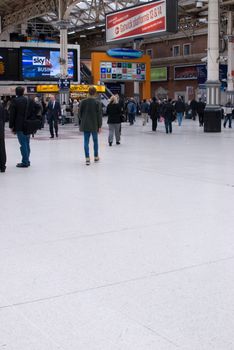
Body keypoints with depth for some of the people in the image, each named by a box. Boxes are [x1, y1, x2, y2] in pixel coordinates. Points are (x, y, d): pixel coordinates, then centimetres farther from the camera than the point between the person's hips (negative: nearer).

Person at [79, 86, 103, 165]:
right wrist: (99, 126, -3)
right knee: (95, 140, 15)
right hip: (94, 125, -1)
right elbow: (99, 115, -8)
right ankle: (96, 157, 25)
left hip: (85, 125, 1)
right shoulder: (97, 102, -9)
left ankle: (87, 158, -4)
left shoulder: (83, 101, -2)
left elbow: (80, 113, 5)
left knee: (86, 141, 3)